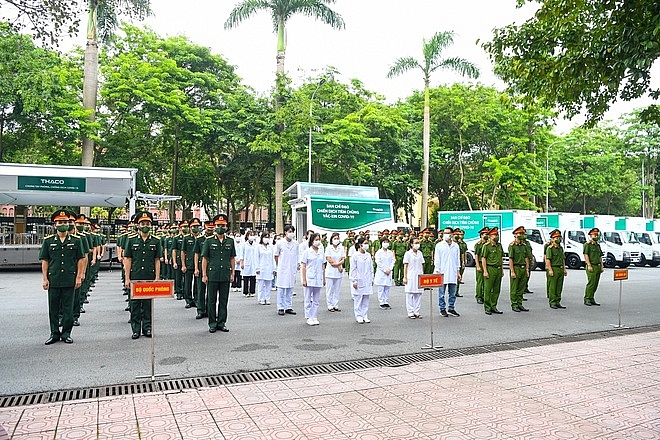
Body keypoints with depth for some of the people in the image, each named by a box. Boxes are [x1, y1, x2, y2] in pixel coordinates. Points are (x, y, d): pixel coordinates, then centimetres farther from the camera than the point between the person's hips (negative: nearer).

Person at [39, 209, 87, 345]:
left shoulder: (75, 240, 3)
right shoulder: (48, 241, 5)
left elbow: (81, 259, 4)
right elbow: (44, 261, 5)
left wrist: (79, 277, -2)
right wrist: (45, 279, -1)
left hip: (69, 280, -1)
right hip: (53, 280, 1)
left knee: (68, 308, 5)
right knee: (53, 308, 7)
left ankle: (66, 333, 15)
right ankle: (54, 334, 18)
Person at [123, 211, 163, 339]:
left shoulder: (156, 241, 4)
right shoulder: (132, 241, 3)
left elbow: (157, 261, 4)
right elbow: (127, 260, 3)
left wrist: (157, 277, -1)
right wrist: (127, 278, -2)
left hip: (150, 278, 0)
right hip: (135, 278, 0)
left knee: (148, 304, 7)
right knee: (135, 304, 4)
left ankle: (147, 327, 16)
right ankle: (136, 329, 13)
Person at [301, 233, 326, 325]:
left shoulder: (321, 252, 9)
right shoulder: (307, 252, -4)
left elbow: (323, 266, 14)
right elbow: (303, 267, -5)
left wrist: (324, 279, 12)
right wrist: (304, 280, -10)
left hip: (318, 279, 4)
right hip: (309, 279, -4)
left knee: (316, 300, 9)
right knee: (308, 300, 4)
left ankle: (314, 317, 16)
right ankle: (309, 318, 11)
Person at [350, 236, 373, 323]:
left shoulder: (368, 255, 9)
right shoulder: (355, 255, -7)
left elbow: (371, 268, 15)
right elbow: (353, 269, -7)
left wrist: (372, 279, 13)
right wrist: (354, 281, -10)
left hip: (367, 281, 5)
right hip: (358, 280, -5)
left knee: (366, 299, 7)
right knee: (358, 299, 0)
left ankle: (365, 316, 15)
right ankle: (359, 316, 8)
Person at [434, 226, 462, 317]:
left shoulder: (456, 246, 9)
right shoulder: (439, 245, 1)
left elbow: (458, 259, 14)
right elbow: (437, 259, 0)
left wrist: (458, 272, 10)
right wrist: (437, 271, -6)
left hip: (453, 273, 3)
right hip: (442, 273, -3)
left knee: (452, 293, 8)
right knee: (442, 292, 1)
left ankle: (451, 309, 18)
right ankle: (442, 309, 10)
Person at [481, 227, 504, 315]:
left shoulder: (499, 245, 14)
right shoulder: (486, 246, -7)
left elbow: (501, 258, 20)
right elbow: (483, 259, -9)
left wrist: (502, 270, 16)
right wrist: (485, 271, -15)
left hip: (498, 269, 7)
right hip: (490, 269, -7)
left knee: (496, 290, 9)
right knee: (488, 290, -2)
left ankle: (493, 307, 18)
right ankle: (487, 308, 5)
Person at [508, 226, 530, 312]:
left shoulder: (524, 245, 12)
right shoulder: (512, 246, -9)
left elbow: (526, 258, 15)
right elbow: (510, 259, -12)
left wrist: (527, 270, 9)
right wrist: (512, 271, -16)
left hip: (523, 268, 7)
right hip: (515, 268, -7)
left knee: (521, 288, 10)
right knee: (514, 289, 1)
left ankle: (520, 304, 17)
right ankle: (514, 305, 7)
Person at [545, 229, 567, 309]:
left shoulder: (561, 248, 17)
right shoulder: (549, 248, -7)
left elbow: (563, 259, 21)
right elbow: (548, 259, -12)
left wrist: (564, 269, 15)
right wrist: (550, 270, -19)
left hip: (561, 269, 7)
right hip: (553, 269, -7)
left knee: (559, 287, 9)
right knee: (552, 287, -3)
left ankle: (558, 302, 15)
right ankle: (552, 303, 2)